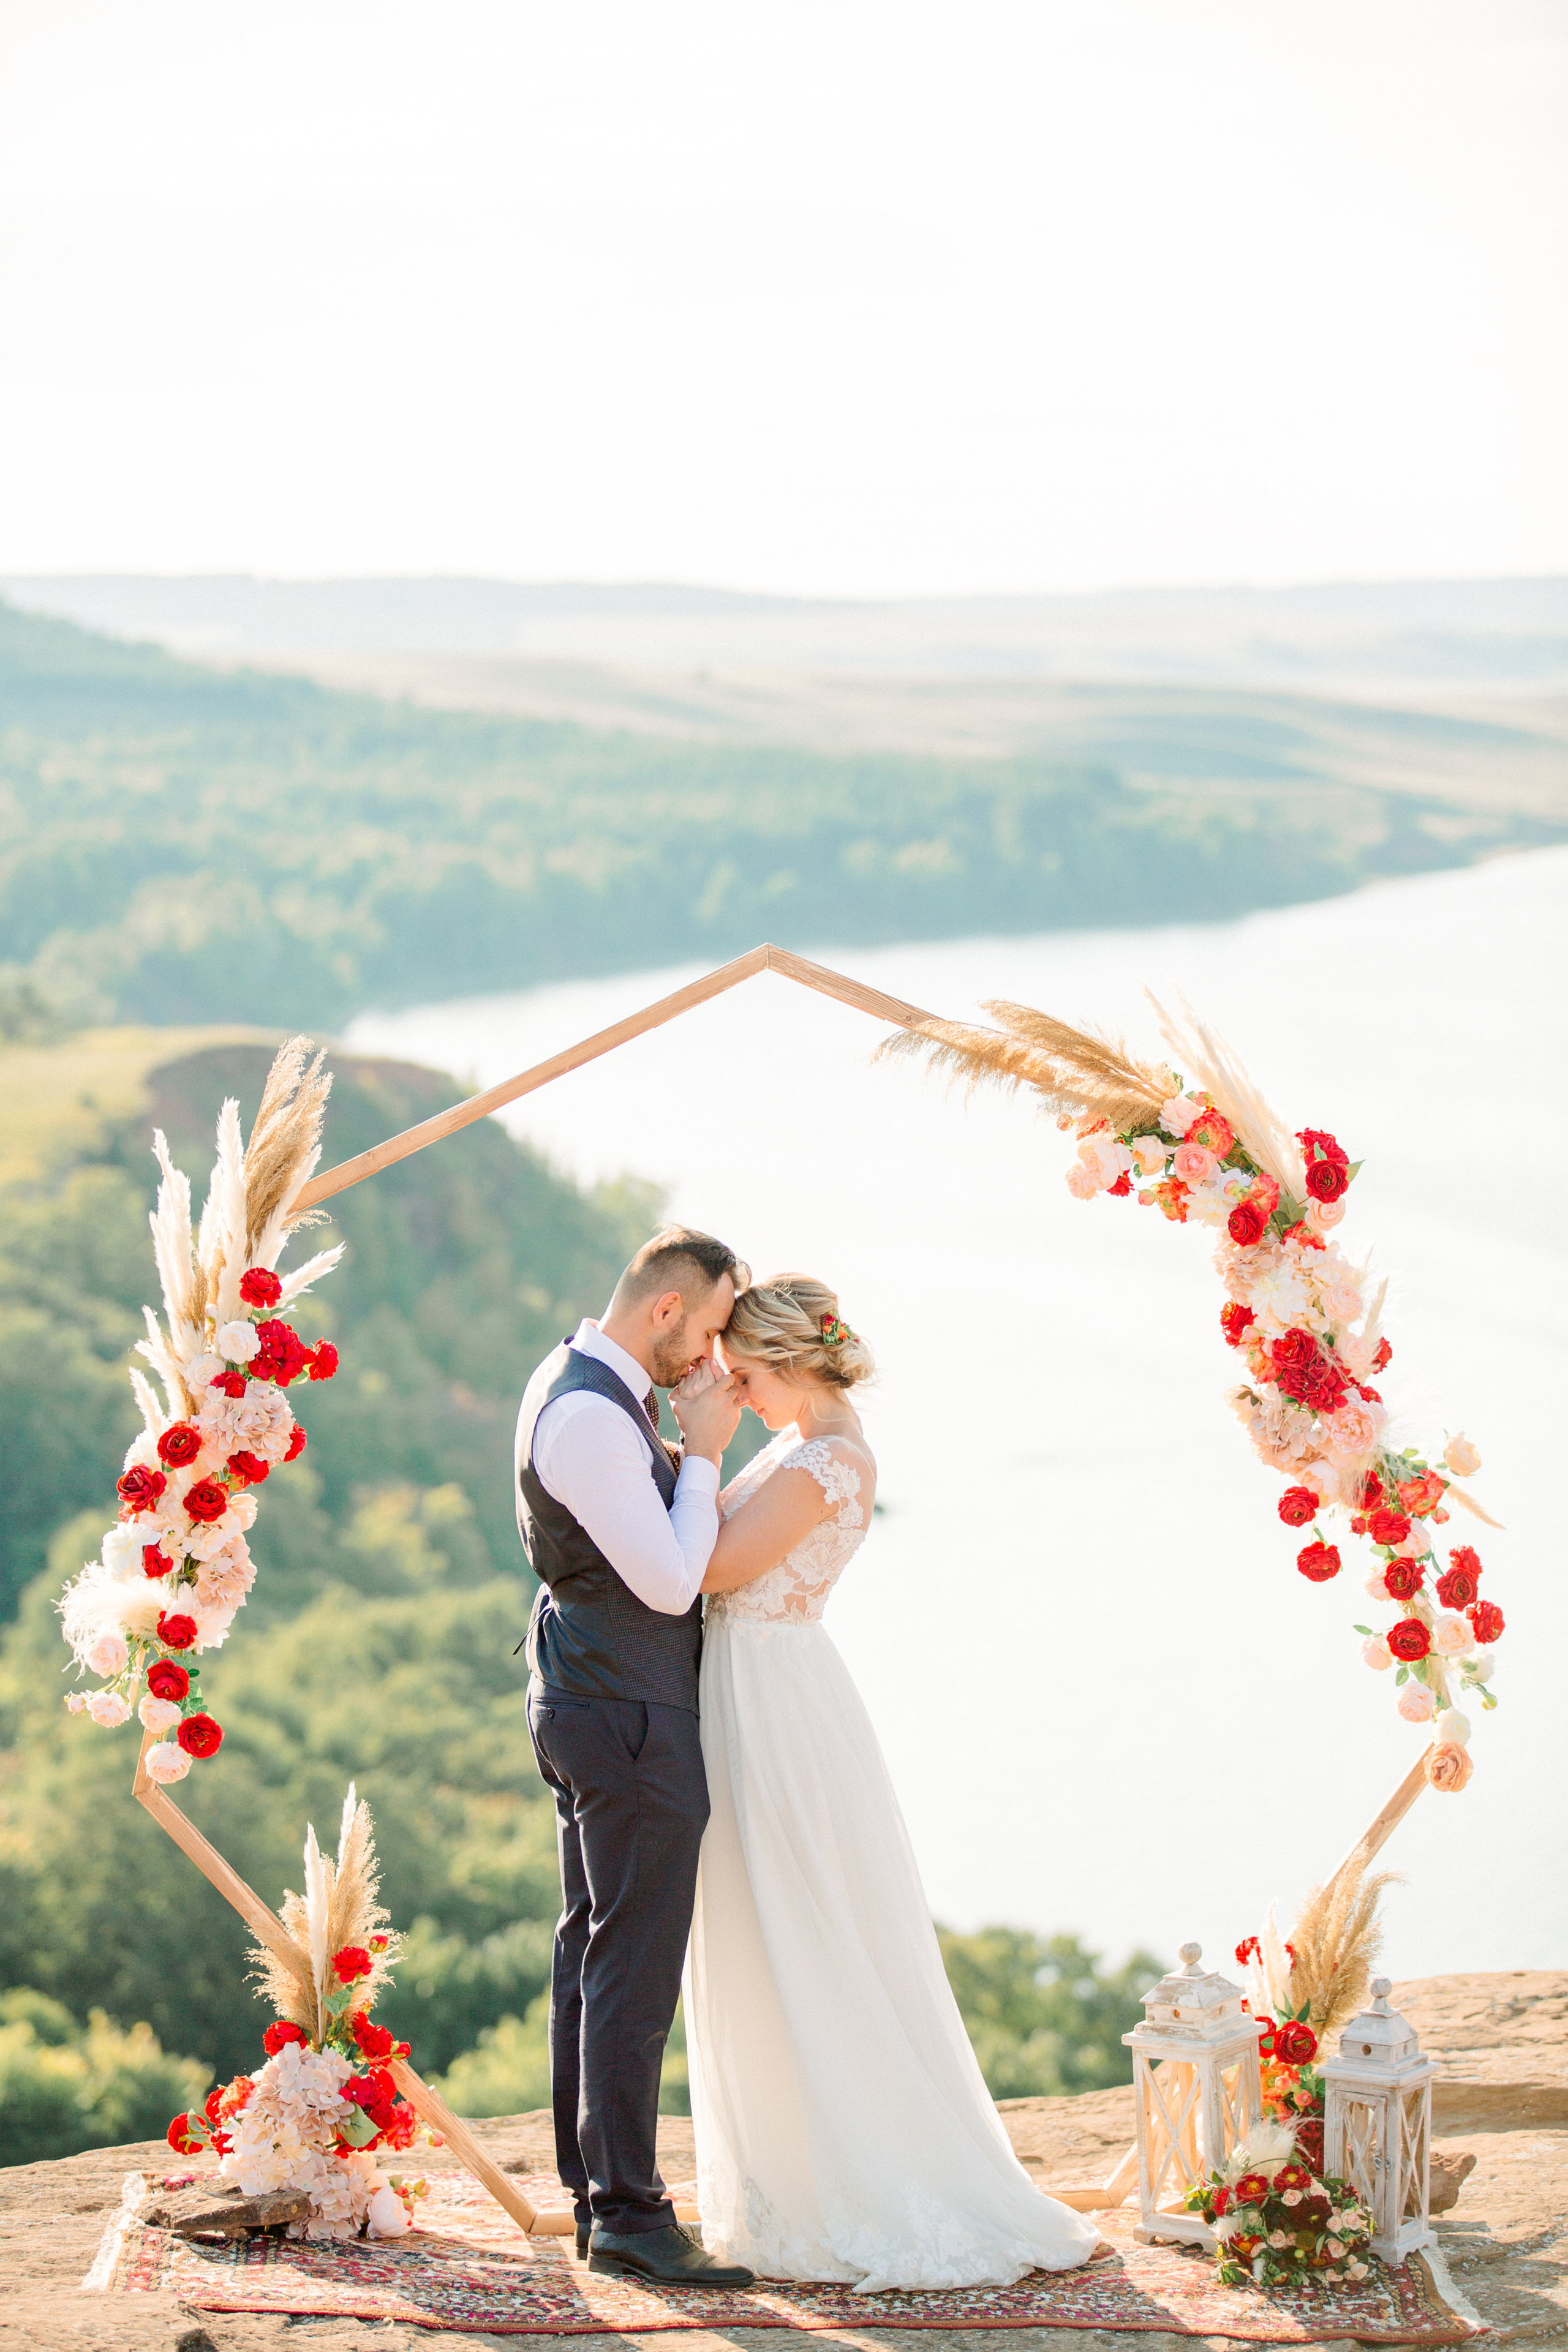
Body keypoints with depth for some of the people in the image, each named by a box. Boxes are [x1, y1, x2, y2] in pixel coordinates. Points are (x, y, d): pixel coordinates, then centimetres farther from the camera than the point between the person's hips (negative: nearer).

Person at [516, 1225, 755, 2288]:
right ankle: (630, 2212, -6)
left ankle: (597, 2197, 19)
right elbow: (671, 1583, -21)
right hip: (630, 1717, -11)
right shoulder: (590, 1418, -21)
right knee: (635, 1968, -8)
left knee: (592, 1953, 13)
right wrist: (705, 1452, -13)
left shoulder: (579, 1381, 12)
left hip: (591, 1703, 11)